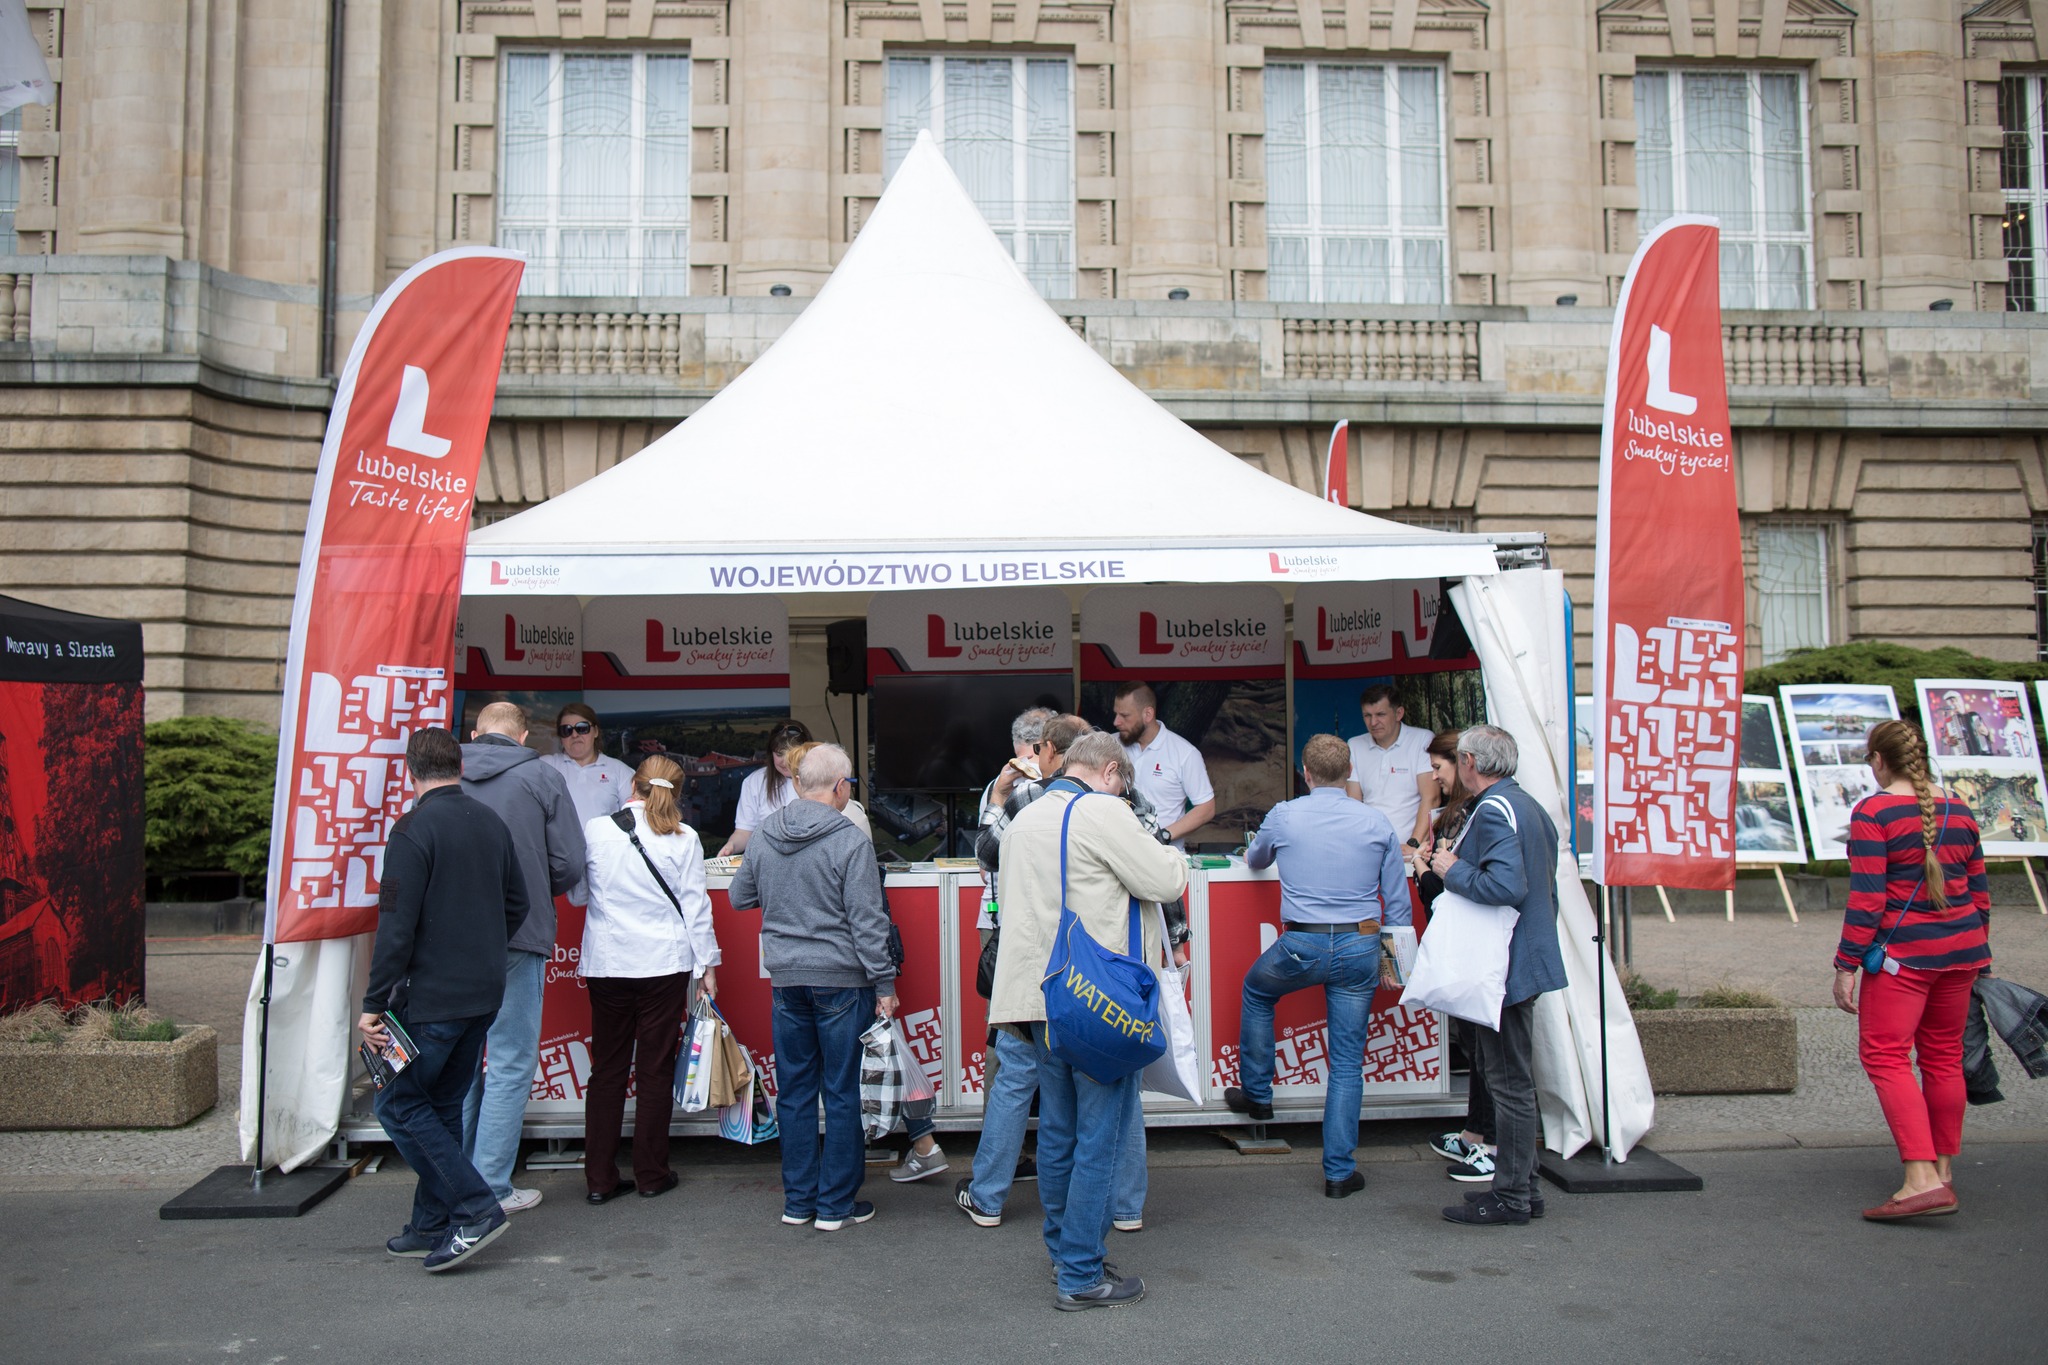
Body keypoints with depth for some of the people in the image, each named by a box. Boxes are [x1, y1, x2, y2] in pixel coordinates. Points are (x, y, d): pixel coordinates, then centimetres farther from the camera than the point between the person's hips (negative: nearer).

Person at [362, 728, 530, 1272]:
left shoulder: (413, 829, -14)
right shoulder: (491, 823, 7)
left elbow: (396, 927, -18)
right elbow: (517, 904, 15)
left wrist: (373, 1004, -13)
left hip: (431, 997, -7)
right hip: (484, 994, 7)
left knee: (399, 1104, 3)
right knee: (443, 1105, 16)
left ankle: (476, 1208, -4)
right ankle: (433, 1226, 21)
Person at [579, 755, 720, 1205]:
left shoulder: (595, 829, -1)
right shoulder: (683, 838, -4)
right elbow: (696, 906, -2)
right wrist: (707, 965, 5)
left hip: (605, 964, 1)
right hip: (664, 964, -1)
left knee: (607, 1069, 9)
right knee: (655, 1070, 7)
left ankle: (599, 1178, 12)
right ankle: (652, 1175, 15)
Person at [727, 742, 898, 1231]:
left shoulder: (764, 836, 3)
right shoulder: (849, 840, -14)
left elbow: (739, 898, 17)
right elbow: (867, 921, -14)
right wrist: (884, 984, -8)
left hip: (785, 980, 5)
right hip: (840, 980, -5)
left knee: (794, 1091, 13)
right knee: (841, 1093, 5)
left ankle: (798, 1200, 21)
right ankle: (835, 1204, 12)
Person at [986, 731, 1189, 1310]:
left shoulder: (1023, 819, 14)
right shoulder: (1103, 812, -11)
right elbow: (1166, 881, -11)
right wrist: (1169, 855, 9)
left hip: (1042, 997, 8)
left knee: (1058, 1129, 17)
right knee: (1100, 1135, -1)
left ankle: (1063, 1248, 28)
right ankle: (1080, 1276, 3)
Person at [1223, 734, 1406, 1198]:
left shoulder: (1283, 817, -1)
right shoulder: (1377, 823, 2)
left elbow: (1255, 860, 21)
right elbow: (1398, 902, 6)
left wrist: (1252, 855, 45)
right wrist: (1392, 957, 17)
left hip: (1302, 946, -1)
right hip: (1360, 948, 2)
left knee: (1256, 991, 30)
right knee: (1347, 1062, 8)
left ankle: (1256, 1094, 37)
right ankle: (1339, 1171, 11)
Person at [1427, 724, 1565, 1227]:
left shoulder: (1493, 810, -17)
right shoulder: (1528, 806, 15)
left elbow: (1507, 884, -31)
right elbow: (1544, 888, 21)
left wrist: (1452, 870, -17)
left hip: (1506, 967, -10)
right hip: (1527, 958, 11)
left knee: (1509, 1082, -3)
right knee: (1512, 1078, 16)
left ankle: (1511, 1197, 4)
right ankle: (1522, 1185, 24)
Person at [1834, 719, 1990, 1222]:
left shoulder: (1873, 812, -11)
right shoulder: (1960, 812, 9)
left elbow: (1866, 898, -15)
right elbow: (1979, 893, 14)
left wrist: (1846, 966, -11)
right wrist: (1979, 955, 25)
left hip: (1904, 951, -7)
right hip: (1962, 949, 7)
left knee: (1885, 1054, -6)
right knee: (1943, 1056, 15)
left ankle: (1922, 1180, -16)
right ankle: (1944, 1173, 24)